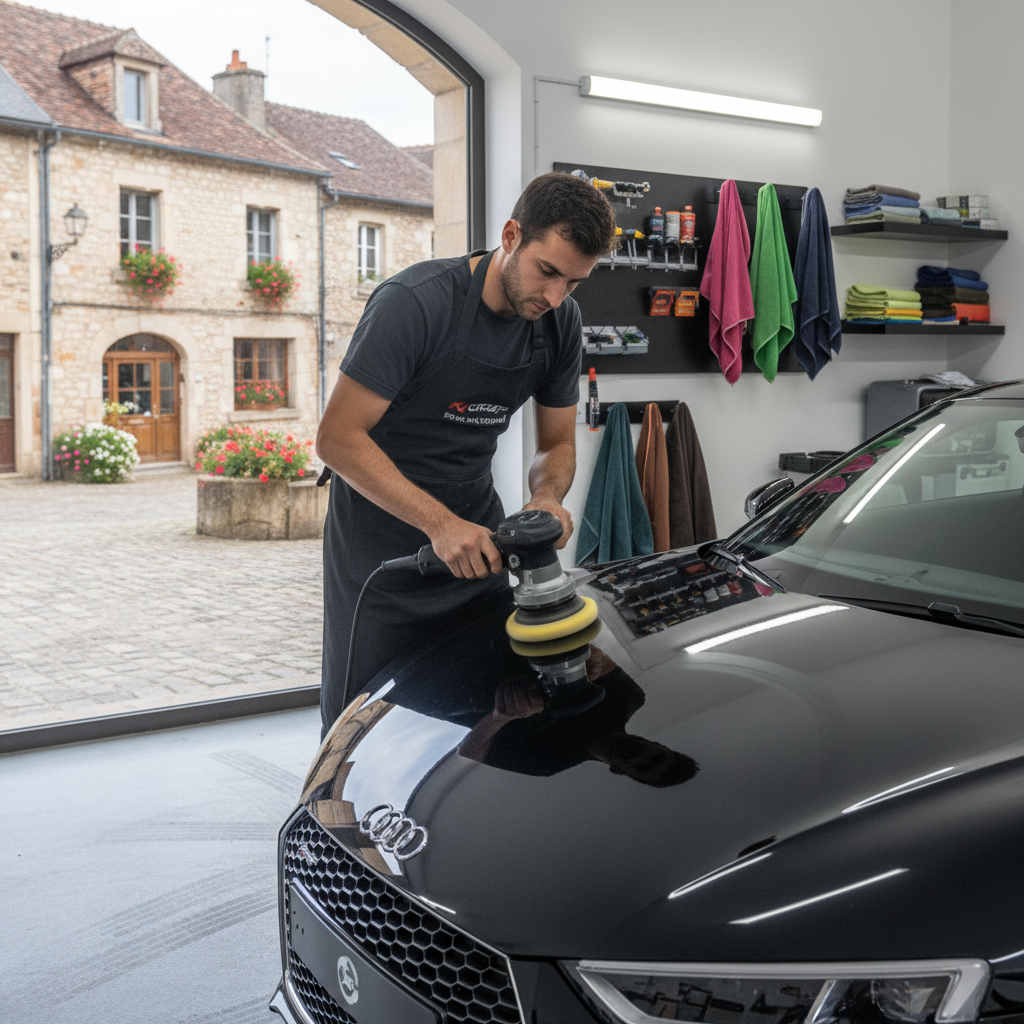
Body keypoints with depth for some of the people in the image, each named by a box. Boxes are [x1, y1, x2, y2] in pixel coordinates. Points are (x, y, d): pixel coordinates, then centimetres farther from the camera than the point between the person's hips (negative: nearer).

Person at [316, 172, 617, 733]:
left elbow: (557, 444, 7)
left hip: (476, 533, 5)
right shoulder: (414, 301, -22)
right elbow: (337, 438, -23)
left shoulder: (560, 322, -3)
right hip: (382, 535, -5)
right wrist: (439, 523, -30)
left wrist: (547, 496, -17)